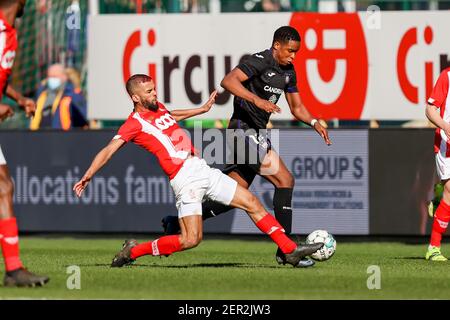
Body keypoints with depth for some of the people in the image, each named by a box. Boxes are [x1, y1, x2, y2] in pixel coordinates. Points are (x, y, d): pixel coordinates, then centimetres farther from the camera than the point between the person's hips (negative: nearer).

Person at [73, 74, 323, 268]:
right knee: (191, 239, -16)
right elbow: (109, 150, -15)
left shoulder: (158, 107, 15)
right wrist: (88, 176, -27)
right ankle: (133, 251, 1)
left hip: (203, 169, 8)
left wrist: (204, 109, 48)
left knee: (252, 203, 4)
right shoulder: (135, 123, -8)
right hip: (185, 179, -8)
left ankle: (290, 250, 10)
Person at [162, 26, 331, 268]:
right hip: (245, 129, -10)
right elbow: (228, 81, -28)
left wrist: (315, 123, 3)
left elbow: (297, 108, 22)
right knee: (285, 180, -14)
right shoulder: (260, 62, -13)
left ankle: (175, 224, 16)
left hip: (256, 134, 10)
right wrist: (257, 99, -38)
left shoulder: (288, 71, 15)